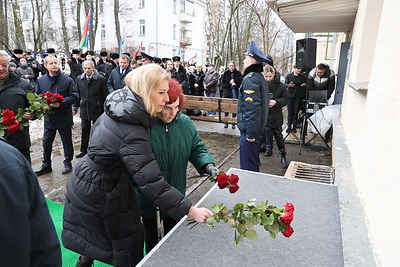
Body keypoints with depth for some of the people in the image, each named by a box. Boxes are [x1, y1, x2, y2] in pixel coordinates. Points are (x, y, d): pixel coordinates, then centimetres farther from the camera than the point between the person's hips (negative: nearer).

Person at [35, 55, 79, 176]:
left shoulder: (68, 80, -9)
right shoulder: (41, 80, 4)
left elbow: (74, 96, -10)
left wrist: (61, 103, -23)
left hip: (64, 118, -4)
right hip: (48, 118, 4)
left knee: (67, 142, 10)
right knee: (46, 143, 12)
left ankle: (67, 163, 29)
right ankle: (46, 166, 28)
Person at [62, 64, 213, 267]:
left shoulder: (119, 105, -7)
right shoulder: (131, 132, -34)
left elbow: (97, 129, 12)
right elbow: (152, 182, -36)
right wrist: (191, 211, -33)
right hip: (100, 193, -8)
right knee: (130, 242, 11)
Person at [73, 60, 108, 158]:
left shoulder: (101, 79, -9)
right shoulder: (79, 79, 4)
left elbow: (106, 95, -6)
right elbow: (77, 94, 13)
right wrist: (75, 107, 13)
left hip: (97, 110, -4)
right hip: (84, 110, 4)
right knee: (85, 131, 12)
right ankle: (83, 150, 26)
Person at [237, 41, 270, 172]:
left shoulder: (250, 79, -18)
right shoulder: (260, 77, 13)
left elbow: (252, 108, -25)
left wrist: (250, 133, -21)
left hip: (249, 130, -10)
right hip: (257, 128, 10)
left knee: (247, 167, 0)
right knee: (254, 163, 23)